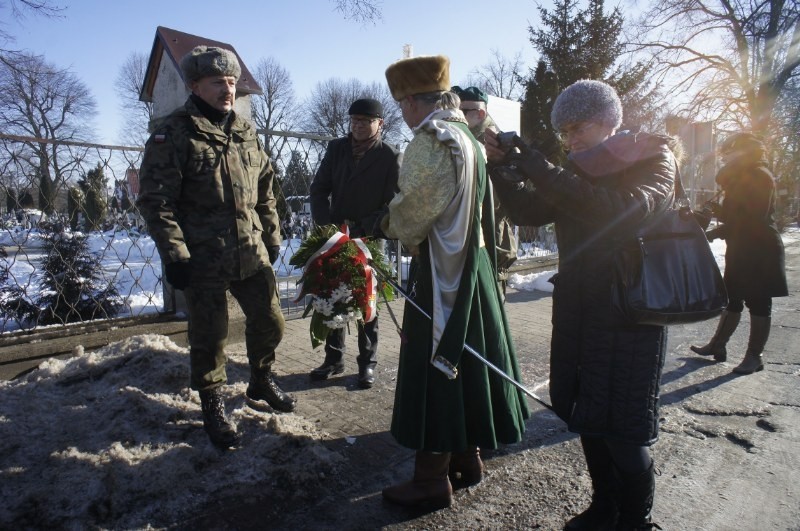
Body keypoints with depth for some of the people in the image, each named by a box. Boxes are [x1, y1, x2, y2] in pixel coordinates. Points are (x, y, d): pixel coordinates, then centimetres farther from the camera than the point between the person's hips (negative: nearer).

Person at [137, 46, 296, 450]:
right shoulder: (174, 133, -6)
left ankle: (261, 382, 40)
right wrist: (174, 253, -16)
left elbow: (265, 189, 17)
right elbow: (155, 198, -10)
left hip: (251, 253, 6)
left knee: (270, 322, 14)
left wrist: (271, 236, 15)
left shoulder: (245, 132, 12)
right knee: (209, 337, 6)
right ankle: (212, 407, 28)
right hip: (203, 261, -5)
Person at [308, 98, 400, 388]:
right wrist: (326, 225, -8)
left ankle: (367, 362, 18)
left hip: (369, 240, -4)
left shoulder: (389, 157, -5)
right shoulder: (336, 148, 6)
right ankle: (334, 358, 23)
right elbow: (318, 190, 5)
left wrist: (361, 229, -17)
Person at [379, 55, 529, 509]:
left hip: (439, 267, -9)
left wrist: (388, 223, 5)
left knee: (433, 367, -1)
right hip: (471, 262, 9)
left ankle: (432, 480, 12)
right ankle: (467, 458, 30)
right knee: (463, 361, 16)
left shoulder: (431, 139, -14)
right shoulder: (468, 138, 14)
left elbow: (409, 213, -16)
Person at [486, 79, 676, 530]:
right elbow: (529, 212, 7)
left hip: (630, 318, -5)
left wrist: (541, 170, -27)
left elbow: (626, 209, -26)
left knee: (624, 431, 1)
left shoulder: (653, 160, -5)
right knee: (589, 419, 13)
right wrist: (502, 166, -7)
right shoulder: (581, 170, 12)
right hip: (578, 313, 6)